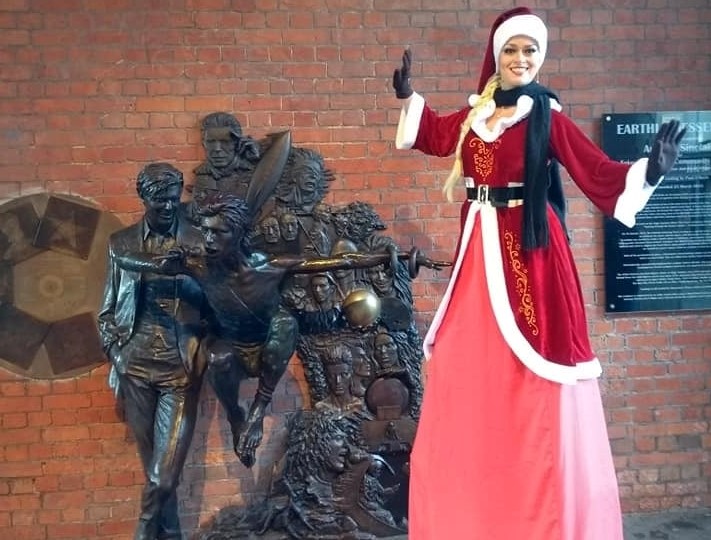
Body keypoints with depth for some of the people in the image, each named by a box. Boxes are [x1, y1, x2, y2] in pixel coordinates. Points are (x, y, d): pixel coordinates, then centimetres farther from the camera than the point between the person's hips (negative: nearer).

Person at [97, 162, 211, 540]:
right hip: (136, 365, 2)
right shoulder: (121, 243, 7)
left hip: (181, 367, -2)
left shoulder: (199, 244, 1)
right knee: (155, 468, 12)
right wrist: (115, 350, 0)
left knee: (165, 470, -4)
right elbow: (108, 308, 12)